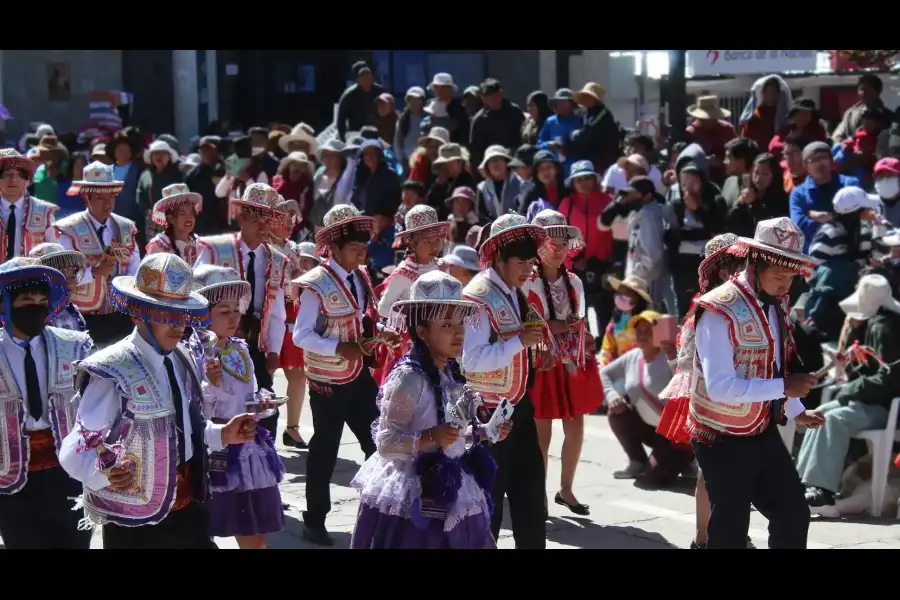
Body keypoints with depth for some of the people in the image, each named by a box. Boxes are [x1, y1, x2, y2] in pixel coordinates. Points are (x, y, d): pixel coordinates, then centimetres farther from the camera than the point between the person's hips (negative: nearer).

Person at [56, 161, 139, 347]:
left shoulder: (126, 228, 9)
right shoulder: (69, 231, -6)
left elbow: (135, 273, 8)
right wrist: (94, 271, -27)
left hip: (119, 318, 4)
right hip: (83, 320, -4)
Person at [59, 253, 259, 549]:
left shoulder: (183, 359, 6)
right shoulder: (112, 371, -21)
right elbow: (76, 449, -25)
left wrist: (222, 435, 3)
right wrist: (106, 472, -44)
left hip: (188, 509, 7)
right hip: (134, 524, -7)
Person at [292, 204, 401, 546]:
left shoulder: (361, 277, 3)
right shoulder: (317, 284, -18)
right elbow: (301, 335, -18)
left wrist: (380, 334, -5)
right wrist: (340, 348, -28)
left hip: (359, 375, 6)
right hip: (328, 380, -6)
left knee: (378, 440, 9)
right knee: (325, 450, 4)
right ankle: (314, 522, 19)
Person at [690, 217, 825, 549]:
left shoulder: (776, 303, 5)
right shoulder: (720, 310, -22)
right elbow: (720, 386, -29)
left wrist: (796, 410, 7)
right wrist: (784, 387, -29)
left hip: (764, 433, 8)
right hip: (723, 440, -8)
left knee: (794, 515, 11)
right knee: (730, 529, 1)